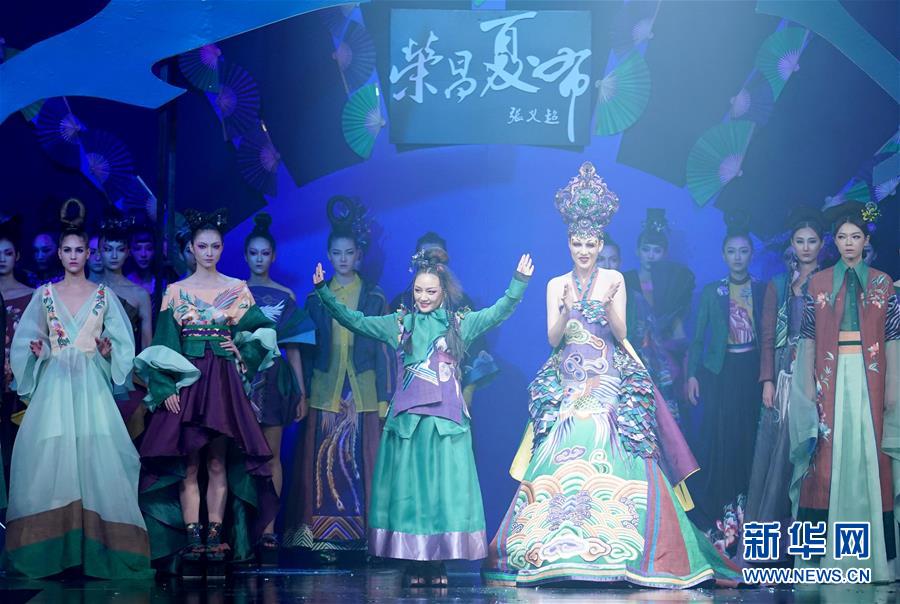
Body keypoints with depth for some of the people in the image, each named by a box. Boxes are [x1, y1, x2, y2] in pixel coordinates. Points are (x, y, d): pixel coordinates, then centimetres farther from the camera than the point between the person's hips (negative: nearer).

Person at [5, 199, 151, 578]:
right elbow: (28, 340, 13)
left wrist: (106, 350, -11)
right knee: (50, 458, -5)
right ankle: (52, 547, 1)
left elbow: (122, 344, 9)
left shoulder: (103, 295, 8)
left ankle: (95, 545, -3)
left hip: (91, 385, -1)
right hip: (54, 385, 1)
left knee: (95, 456, -8)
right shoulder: (44, 294, 9)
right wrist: (36, 351, -7)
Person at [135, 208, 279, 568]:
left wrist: (240, 345, -9)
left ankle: (216, 535, 1)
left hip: (224, 384, 0)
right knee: (188, 464, -3)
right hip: (185, 382, 0)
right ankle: (191, 537, -2)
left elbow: (263, 331, 9)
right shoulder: (175, 291, 6)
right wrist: (165, 386, -10)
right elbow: (163, 345, 1)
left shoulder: (238, 290, 8)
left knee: (218, 462, 0)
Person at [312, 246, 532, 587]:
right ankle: (413, 563, 5)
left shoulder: (461, 323, 8)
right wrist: (323, 290, 3)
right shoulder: (398, 324, 9)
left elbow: (500, 311, 2)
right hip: (407, 418, 1)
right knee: (408, 491, 0)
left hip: (446, 420, 0)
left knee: (444, 490, -1)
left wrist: (519, 282, -10)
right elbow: (352, 320, 9)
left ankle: (438, 563, 3)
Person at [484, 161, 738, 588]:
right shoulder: (556, 285, 8)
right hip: (567, 383, 1)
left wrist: (608, 304, -17)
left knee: (610, 459, -11)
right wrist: (567, 310, -16)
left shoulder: (614, 280, 5)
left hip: (610, 382, -1)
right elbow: (553, 338, 1)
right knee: (563, 459, -8)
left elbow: (621, 333, 0)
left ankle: (614, 550, -9)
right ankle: (557, 549, -6)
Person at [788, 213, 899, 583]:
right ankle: (824, 552, 2)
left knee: (870, 454, -2)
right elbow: (808, 339, 6)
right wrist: (808, 385, -3)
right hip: (830, 378, 0)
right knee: (828, 457, -2)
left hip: (870, 379, 0)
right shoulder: (817, 283, 8)